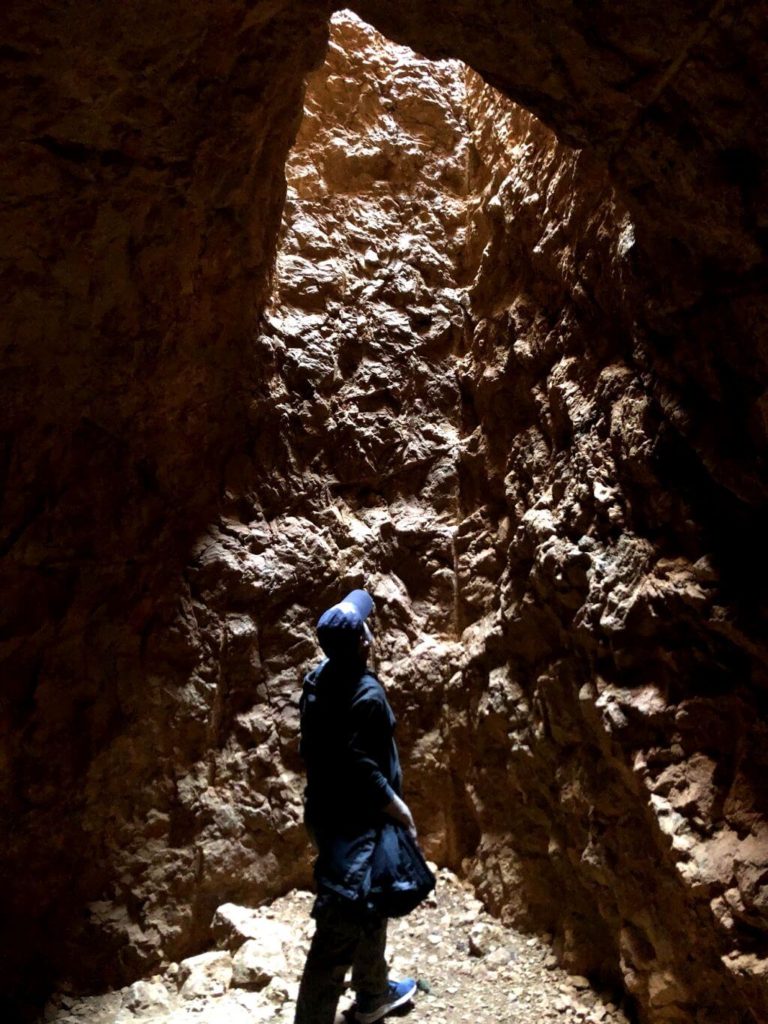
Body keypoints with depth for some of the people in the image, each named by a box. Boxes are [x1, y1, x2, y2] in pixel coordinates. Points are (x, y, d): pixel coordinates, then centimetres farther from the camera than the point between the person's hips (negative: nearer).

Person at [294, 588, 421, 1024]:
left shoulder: (319, 678, 0)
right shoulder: (366, 695, -27)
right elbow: (364, 772, -26)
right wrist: (403, 812, -12)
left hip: (327, 812, 9)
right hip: (354, 825, -9)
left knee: (371, 907, 26)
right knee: (341, 927, 3)